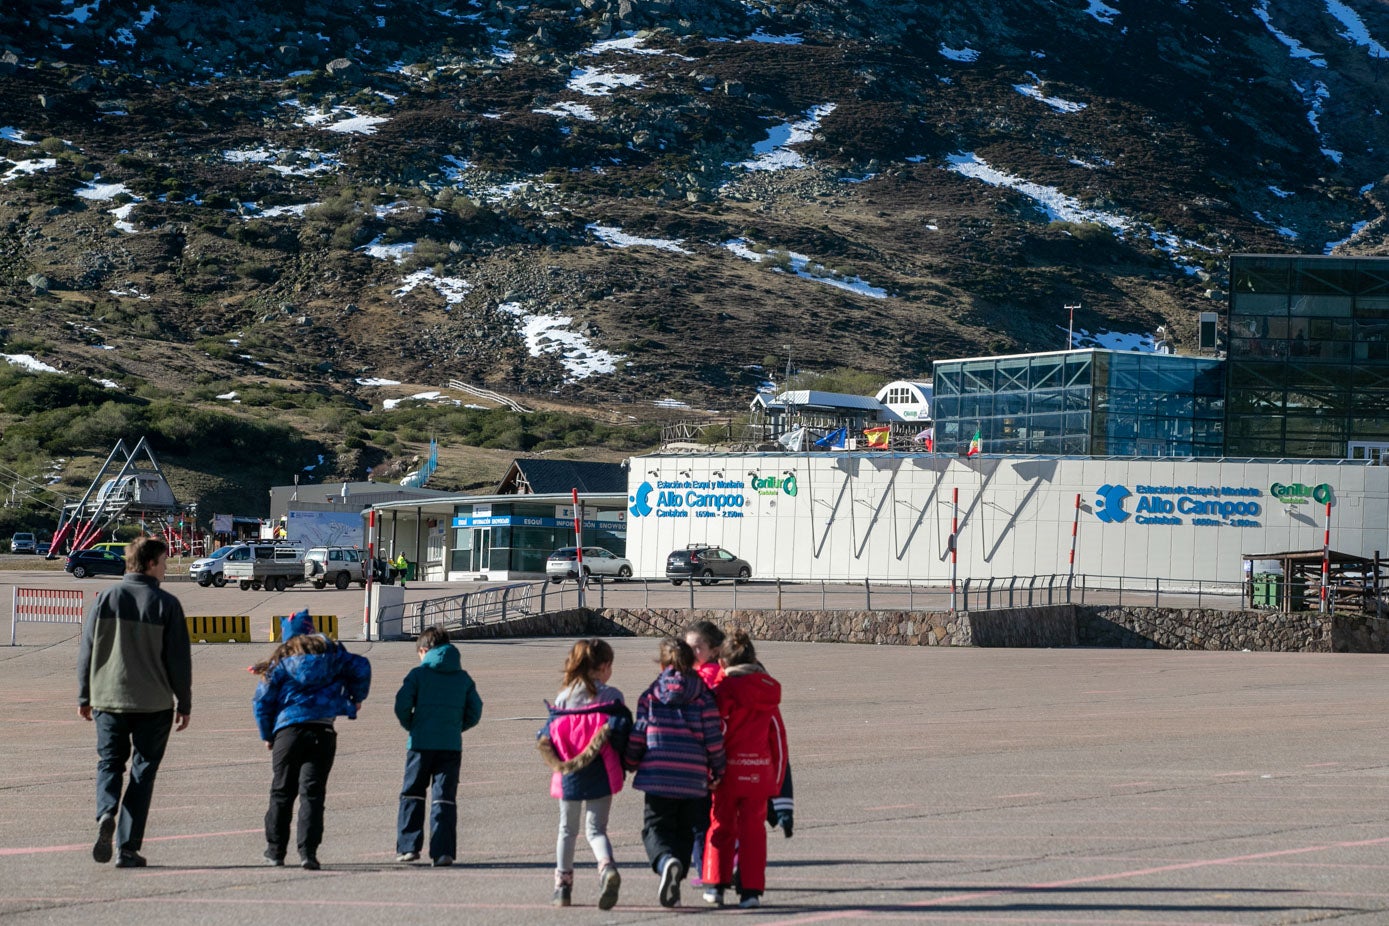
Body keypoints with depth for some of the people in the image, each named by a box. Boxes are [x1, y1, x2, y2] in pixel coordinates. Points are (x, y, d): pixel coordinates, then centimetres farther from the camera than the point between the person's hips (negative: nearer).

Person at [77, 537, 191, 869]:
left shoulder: (105, 598, 0)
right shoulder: (166, 604, -6)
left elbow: (86, 651, 3)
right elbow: (179, 659, -5)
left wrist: (84, 697, 12)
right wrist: (184, 704, 5)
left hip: (108, 699, 2)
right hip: (153, 703, -2)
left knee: (110, 762, 15)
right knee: (143, 771, 6)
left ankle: (106, 814, -15)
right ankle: (128, 847, 2)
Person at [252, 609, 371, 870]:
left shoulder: (281, 659, 6)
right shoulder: (330, 651, 8)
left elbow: (263, 699, 3)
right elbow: (361, 668, 7)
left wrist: (267, 735, 14)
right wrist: (356, 699, 24)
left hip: (287, 731, 0)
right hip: (323, 730, 0)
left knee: (281, 792, 12)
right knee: (312, 792, -1)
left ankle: (275, 850, 17)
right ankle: (308, 850, -14)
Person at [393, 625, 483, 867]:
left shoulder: (419, 673, 0)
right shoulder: (464, 678, 10)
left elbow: (402, 705, -9)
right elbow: (475, 711, 7)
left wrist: (410, 726, 9)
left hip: (421, 744, -2)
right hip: (452, 745, 2)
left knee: (412, 795, 12)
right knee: (445, 798, 3)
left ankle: (408, 846, 6)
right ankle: (443, 852, -6)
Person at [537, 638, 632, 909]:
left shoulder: (563, 697, 3)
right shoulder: (611, 696, -3)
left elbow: (547, 737, 2)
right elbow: (621, 731, -7)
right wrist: (620, 764, 5)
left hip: (569, 776, 1)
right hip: (601, 775, -1)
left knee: (567, 829, 17)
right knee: (596, 829, 2)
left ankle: (562, 886, 19)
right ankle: (607, 867, -27)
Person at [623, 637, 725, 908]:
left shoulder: (651, 695, 2)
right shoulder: (702, 696, 1)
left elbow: (637, 733, 2)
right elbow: (713, 737, -2)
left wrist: (630, 763, 17)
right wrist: (717, 771, 11)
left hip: (658, 776, -1)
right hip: (694, 779, 1)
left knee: (655, 827, 4)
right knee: (685, 831, 14)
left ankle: (666, 861, -27)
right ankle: (674, 886, 8)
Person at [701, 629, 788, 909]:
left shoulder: (723, 690, -8)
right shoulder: (768, 691, 6)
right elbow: (778, 737, 9)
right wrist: (777, 779, 16)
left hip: (729, 770, -3)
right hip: (759, 772, 3)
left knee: (722, 826, 11)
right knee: (753, 828, 7)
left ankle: (715, 885, 12)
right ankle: (751, 890, 3)